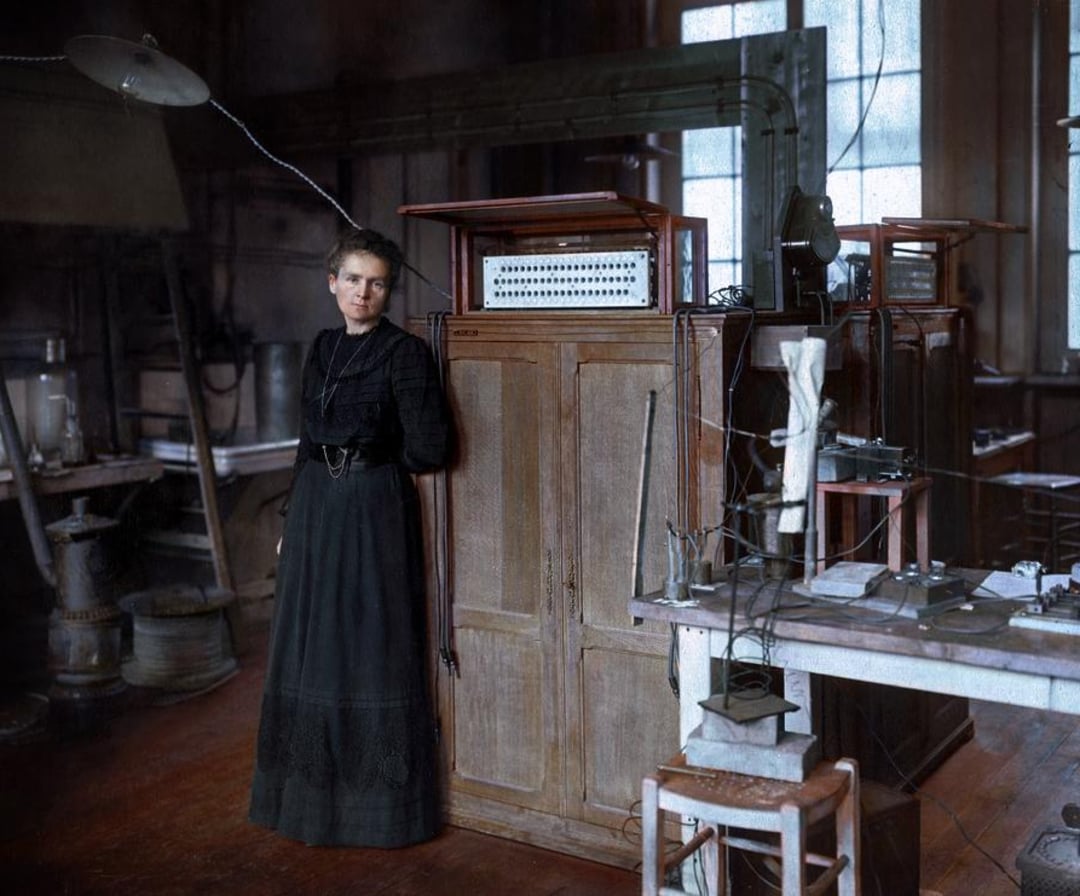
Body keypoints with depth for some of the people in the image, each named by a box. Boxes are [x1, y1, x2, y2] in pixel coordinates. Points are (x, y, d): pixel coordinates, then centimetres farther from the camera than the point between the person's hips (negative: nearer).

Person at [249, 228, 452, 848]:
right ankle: (316, 789, 28)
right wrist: (292, 516, 15)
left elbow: (428, 449, -16)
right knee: (313, 645, 13)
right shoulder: (322, 349, 11)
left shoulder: (405, 352, -10)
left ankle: (380, 796, 15)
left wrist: (374, 459, 1)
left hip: (375, 510, -7)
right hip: (316, 506, 7)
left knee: (374, 646, 1)